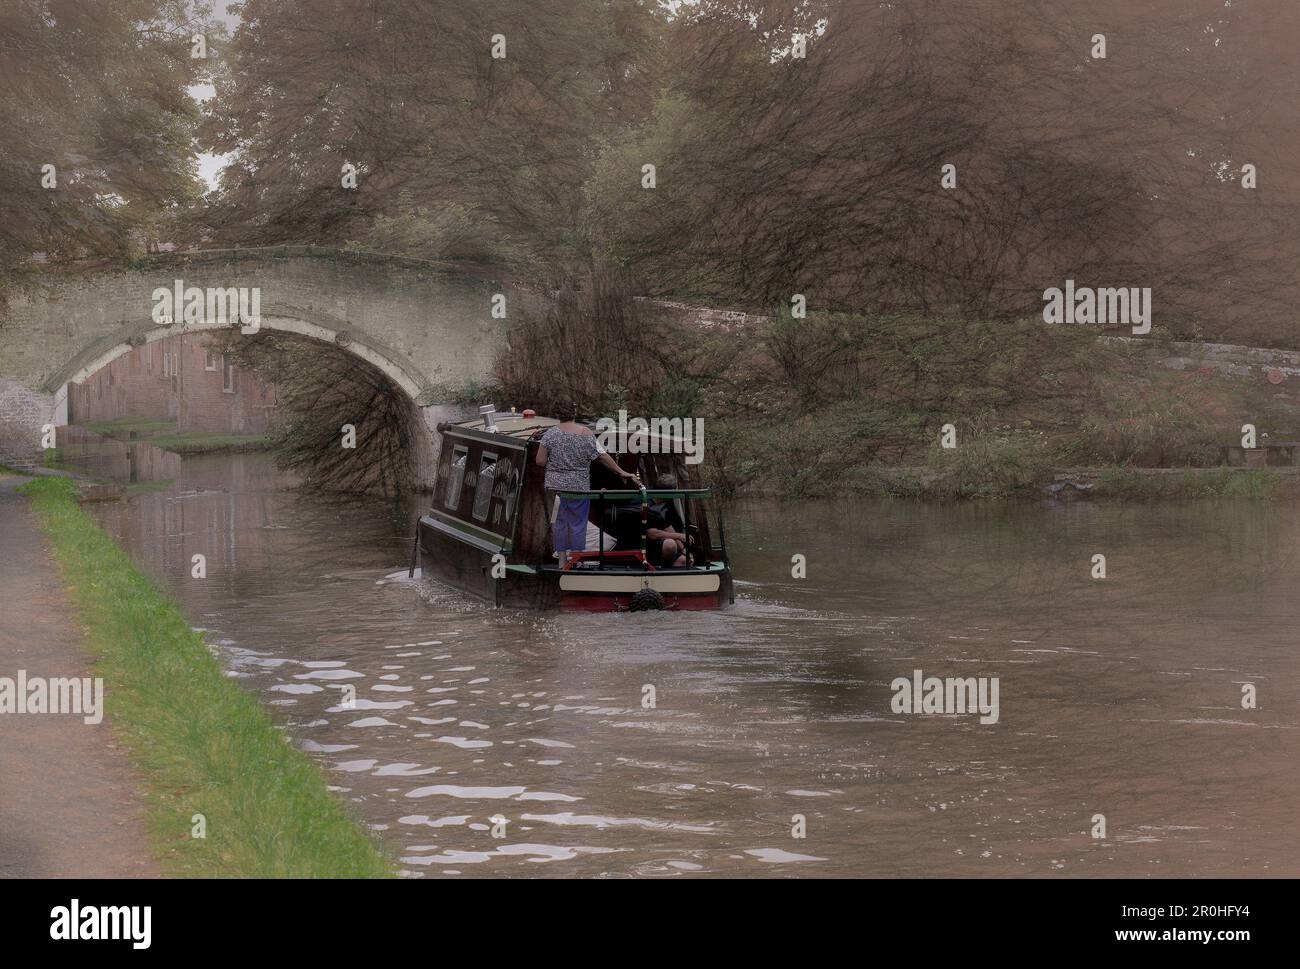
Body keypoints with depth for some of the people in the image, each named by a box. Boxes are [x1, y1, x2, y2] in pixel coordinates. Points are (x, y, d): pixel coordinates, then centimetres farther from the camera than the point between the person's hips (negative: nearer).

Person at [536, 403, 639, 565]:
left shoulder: (550, 434, -3)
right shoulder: (585, 434, -7)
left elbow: (540, 461, -4)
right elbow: (603, 456, -5)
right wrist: (621, 472, 5)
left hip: (555, 485, 2)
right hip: (578, 486, -2)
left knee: (559, 522, 10)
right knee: (578, 524, 6)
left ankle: (562, 560, 14)